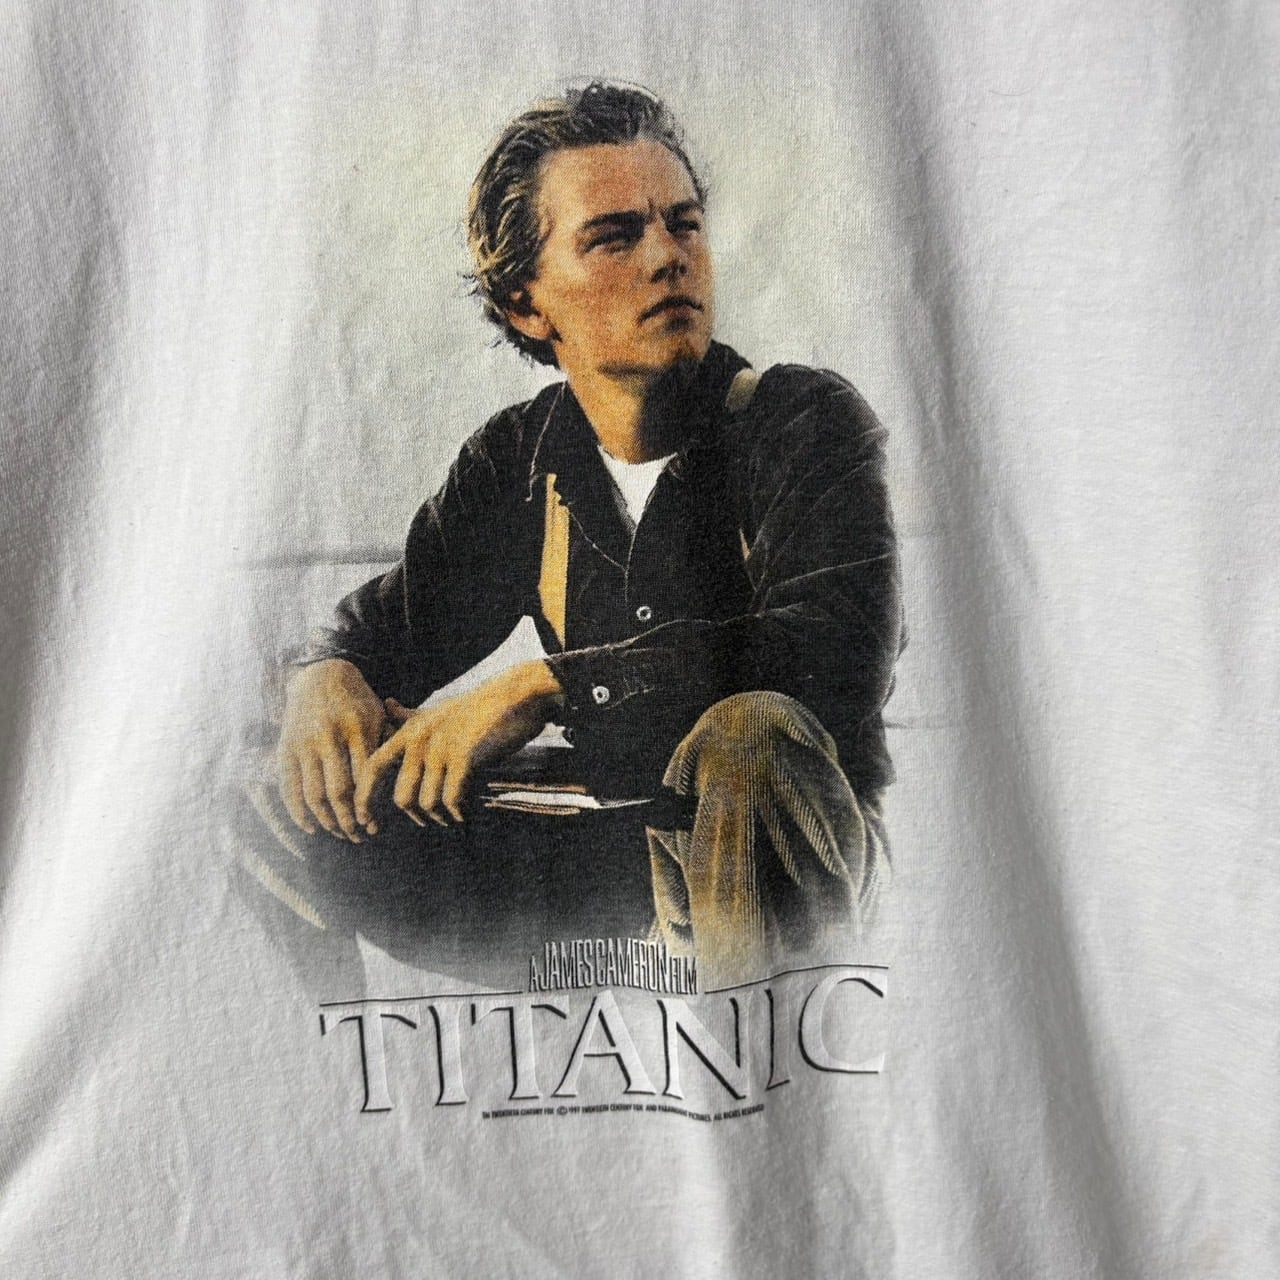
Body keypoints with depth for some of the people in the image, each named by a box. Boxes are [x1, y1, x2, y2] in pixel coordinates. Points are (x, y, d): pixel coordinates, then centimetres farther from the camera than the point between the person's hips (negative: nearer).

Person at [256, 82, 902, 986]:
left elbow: (836, 656, -28)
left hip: (814, 853, -3)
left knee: (749, 731, -38)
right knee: (318, 783, -10)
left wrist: (544, 688, -27)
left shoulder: (810, 423, -11)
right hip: (612, 837, 4)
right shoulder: (519, 461, 4)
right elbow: (388, 622, 12)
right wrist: (327, 677, -14)